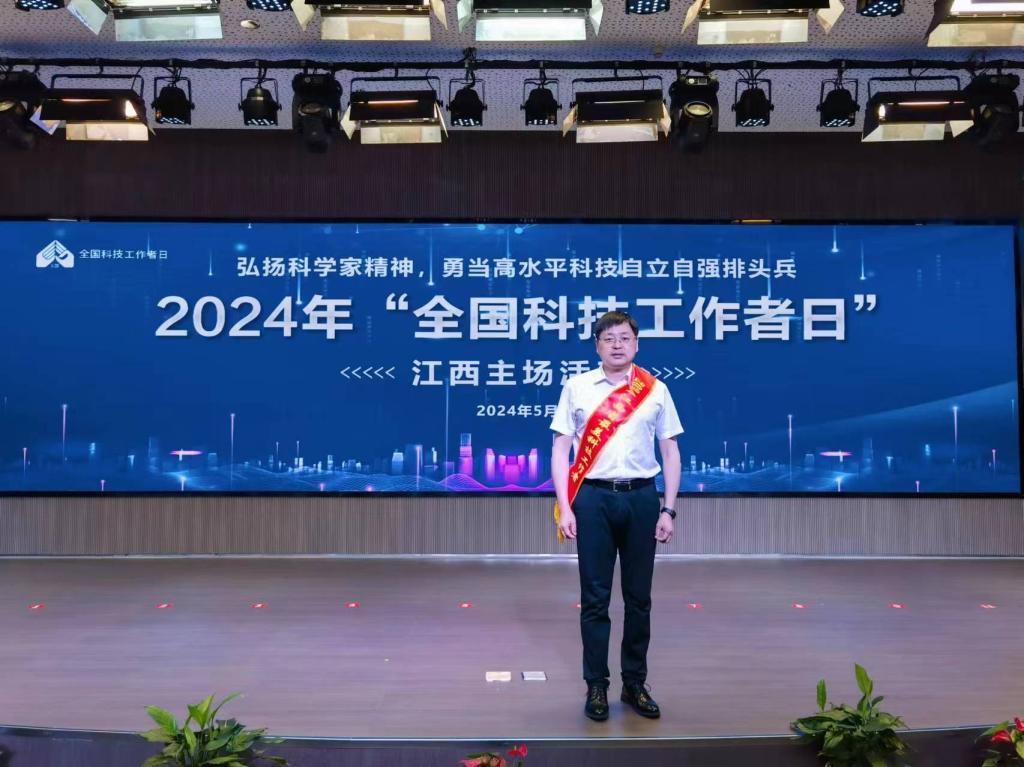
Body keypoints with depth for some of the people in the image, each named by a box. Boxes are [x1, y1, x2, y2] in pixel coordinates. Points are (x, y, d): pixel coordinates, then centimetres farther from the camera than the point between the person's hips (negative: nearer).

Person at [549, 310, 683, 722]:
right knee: (595, 597, 4)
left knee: (639, 597, 10)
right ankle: (596, 686, 16)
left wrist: (668, 509, 2)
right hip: (594, 498, -1)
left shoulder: (656, 390, 7)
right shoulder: (576, 387, 3)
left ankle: (635, 684, 24)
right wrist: (564, 509, -6)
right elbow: (561, 449, 1)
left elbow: (670, 452, 8)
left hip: (641, 497, 2)